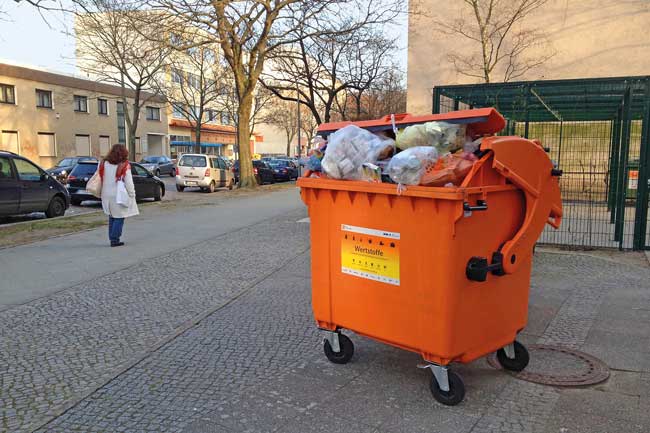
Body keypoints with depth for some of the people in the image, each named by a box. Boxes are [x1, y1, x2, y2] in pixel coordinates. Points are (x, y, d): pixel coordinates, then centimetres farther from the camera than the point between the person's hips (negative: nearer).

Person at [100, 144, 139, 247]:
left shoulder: (104, 164, 4)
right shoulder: (124, 166, -12)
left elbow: (100, 180, 6)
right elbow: (128, 183, -12)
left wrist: (102, 193, 13)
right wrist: (132, 195, -2)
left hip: (106, 195, 6)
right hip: (119, 196, -6)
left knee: (111, 217, 16)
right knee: (119, 218, 1)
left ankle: (112, 238, 19)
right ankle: (114, 239, 0)